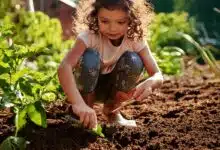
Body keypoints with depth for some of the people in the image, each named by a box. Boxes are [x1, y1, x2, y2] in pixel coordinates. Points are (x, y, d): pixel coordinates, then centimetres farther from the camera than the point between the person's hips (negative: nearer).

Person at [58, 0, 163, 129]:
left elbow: (158, 75, -24)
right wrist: (78, 103, -61)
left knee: (133, 60, -27)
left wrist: (149, 83, -51)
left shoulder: (136, 40, -21)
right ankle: (87, 108, -9)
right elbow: (64, 67, -46)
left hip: (113, 88, 3)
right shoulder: (89, 36, -30)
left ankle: (111, 110, -2)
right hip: (88, 87, -2)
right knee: (90, 57, -33)